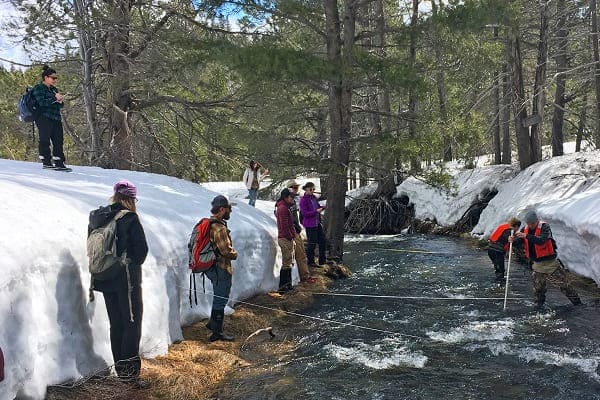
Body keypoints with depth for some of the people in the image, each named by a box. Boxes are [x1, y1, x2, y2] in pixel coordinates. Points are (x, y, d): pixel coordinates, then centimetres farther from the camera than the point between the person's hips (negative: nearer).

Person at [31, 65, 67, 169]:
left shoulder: (54, 89, 22)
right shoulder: (38, 88, 0)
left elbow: (61, 105, 20)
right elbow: (41, 102, -16)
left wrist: (60, 101, -3)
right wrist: (55, 99, -16)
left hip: (56, 119, 7)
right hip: (44, 118, -7)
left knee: (58, 141, 3)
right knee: (45, 140, -5)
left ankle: (59, 163, 4)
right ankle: (46, 162, -2)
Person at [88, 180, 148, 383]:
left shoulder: (96, 217, 5)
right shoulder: (130, 218, -14)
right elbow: (142, 248, -14)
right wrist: (133, 264, 4)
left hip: (105, 279, 7)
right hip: (127, 279, -6)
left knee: (116, 324, 15)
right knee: (132, 323, 1)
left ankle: (120, 366, 23)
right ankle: (129, 371, 0)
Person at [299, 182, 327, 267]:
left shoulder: (314, 197, 9)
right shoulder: (303, 200, -13)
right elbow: (304, 213, -18)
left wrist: (322, 207, 1)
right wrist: (316, 211, -23)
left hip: (317, 222, 8)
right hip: (310, 224, -8)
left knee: (322, 240, 12)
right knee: (312, 243, -1)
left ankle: (322, 260, 23)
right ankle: (310, 261, 13)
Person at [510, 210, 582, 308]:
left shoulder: (544, 227, -17)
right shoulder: (525, 229, 1)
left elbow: (541, 240, -32)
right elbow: (519, 240, -2)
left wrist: (526, 236, -42)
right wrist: (513, 240, -25)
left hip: (550, 262, -5)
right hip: (537, 263, 5)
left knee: (563, 283, 4)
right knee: (538, 287, 12)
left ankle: (576, 301, 18)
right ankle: (539, 303, 30)